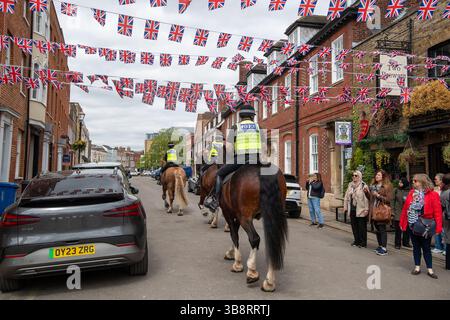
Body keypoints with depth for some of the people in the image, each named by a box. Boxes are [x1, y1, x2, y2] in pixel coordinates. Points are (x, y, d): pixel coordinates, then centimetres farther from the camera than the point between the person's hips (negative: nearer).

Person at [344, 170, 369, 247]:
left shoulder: (363, 185, -9)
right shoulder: (350, 185, 11)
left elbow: (366, 198, -14)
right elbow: (346, 197, 16)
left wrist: (366, 209, -19)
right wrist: (345, 207, 14)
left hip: (361, 210, -6)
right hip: (352, 210, 6)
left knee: (362, 227, 2)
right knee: (354, 226, 12)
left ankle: (363, 242, 14)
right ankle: (357, 241, 25)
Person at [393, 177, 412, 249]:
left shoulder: (409, 191, 0)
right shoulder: (396, 190, 2)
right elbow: (393, 200, 3)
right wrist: (393, 210, -2)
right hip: (398, 212, 0)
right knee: (398, 229, 2)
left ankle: (406, 242, 25)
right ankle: (398, 243, 11)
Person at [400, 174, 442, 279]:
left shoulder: (433, 195, -9)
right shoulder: (412, 193, 4)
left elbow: (437, 212, -12)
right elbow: (405, 208, 6)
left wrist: (438, 228, -17)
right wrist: (402, 222, 5)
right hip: (412, 225, 4)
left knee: (426, 248, 7)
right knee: (416, 246, 14)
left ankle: (430, 270, 19)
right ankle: (417, 267, 25)